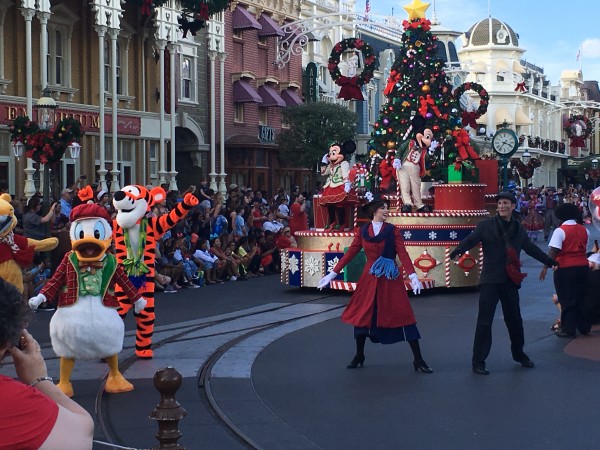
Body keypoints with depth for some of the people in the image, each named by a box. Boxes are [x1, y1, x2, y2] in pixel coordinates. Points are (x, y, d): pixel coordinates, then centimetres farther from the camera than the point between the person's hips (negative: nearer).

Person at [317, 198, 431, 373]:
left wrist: (412, 276, -24)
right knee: (362, 315, 7)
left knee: (403, 315, -6)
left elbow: (403, 254, -11)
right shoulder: (363, 231, 5)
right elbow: (350, 253, 6)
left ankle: (418, 360, -1)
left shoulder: (393, 230, -1)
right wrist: (333, 273, 2)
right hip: (369, 279, 3)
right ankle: (359, 356, 26)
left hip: (390, 279, -2)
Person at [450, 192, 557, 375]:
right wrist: (456, 252, -37)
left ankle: (519, 354, 34)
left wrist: (550, 262, 28)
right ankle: (478, 361, 2)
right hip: (490, 281, -4)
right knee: (485, 321, -5)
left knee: (514, 319, 15)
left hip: (510, 281, 4)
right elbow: (470, 240, -17)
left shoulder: (518, 228, 10)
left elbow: (531, 248, 22)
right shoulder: (486, 225, -5)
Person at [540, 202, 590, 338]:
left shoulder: (560, 230, -12)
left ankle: (568, 329, 6)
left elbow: (553, 251, -18)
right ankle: (584, 327, 21)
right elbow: (584, 248, 11)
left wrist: (545, 267, -18)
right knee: (581, 297, 16)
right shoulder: (584, 230, 7)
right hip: (582, 266, 5)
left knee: (567, 299, 3)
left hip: (565, 268, -5)